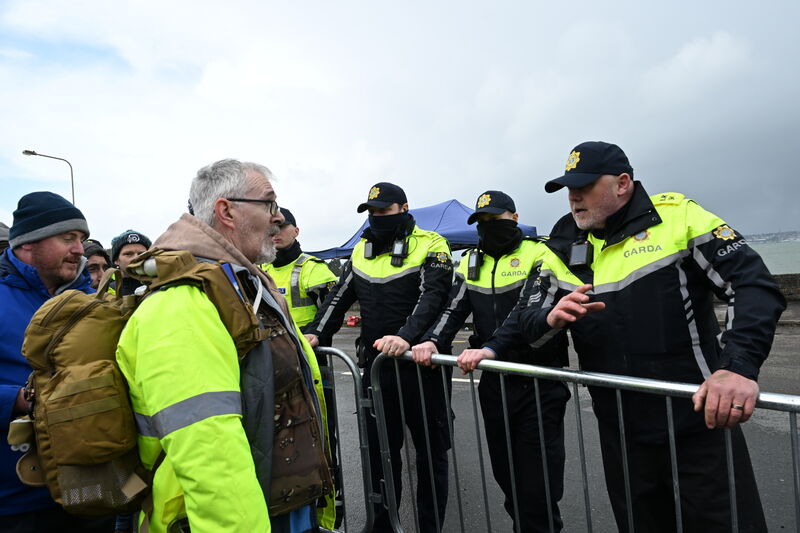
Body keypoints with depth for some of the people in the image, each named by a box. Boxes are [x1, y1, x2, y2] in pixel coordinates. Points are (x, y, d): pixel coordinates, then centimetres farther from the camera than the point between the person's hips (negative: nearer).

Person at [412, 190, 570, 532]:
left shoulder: (538, 255, -5)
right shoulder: (471, 263, 10)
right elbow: (454, 310, 0)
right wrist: (432, 341, -19)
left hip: (540, 383, -5)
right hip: (493, 382, 5)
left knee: (538, 481, 0)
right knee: (505, 474, 16)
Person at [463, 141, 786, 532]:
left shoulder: (677, 216, -7)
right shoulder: (563, 249, 4)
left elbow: (754, 284, -13)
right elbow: (525, 323, 4)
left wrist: (740, 366, -29)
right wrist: (551, 318, -20)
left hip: (701, 428, -3)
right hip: (622, 438, 4)